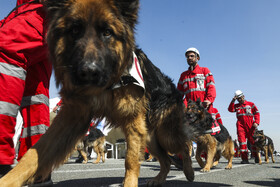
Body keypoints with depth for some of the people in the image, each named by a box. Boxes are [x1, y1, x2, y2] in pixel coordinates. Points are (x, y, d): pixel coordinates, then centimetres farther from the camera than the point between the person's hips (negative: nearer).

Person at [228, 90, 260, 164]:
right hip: (240, 125, 1)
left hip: (250, 126, -1)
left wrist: (256, 122, -6)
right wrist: (233, 101, -9)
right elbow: (230, 109, -1)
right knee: (242, 141, -8)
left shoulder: (251, 104, 12)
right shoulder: (236, 106, 16)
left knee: (253, 141, 2)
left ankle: (256, 157, 17)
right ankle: (244, 159, -7)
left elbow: (257, 113, 7)